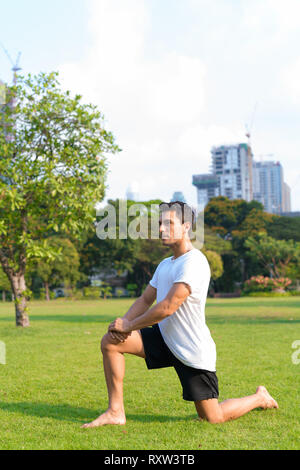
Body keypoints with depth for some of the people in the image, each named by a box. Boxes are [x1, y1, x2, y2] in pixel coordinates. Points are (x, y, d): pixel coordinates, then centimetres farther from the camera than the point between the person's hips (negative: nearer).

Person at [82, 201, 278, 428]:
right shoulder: (165, 264, 11)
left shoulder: (194, 262, -20)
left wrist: (129, 326, -16)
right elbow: (145, 300, 15)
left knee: (212, 418, -2)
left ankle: (260, 398, 27)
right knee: (110, 341, -9)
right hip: (164, 338, 8)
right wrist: (125, 321, -6)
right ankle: (115, 412, -1)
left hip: (194, 353, -8)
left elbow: (167, 307, -25)